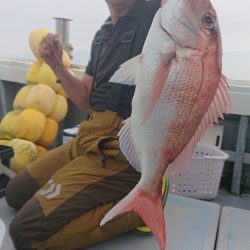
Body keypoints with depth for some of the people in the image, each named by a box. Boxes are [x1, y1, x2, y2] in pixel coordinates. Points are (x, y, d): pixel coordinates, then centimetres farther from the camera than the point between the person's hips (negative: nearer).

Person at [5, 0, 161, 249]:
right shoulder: (102, 34, 17)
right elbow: (87, 102, 16)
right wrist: (57, 65, 5)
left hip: (123, 148, -9)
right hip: (91, 139, 9)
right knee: (16, 192, 19)